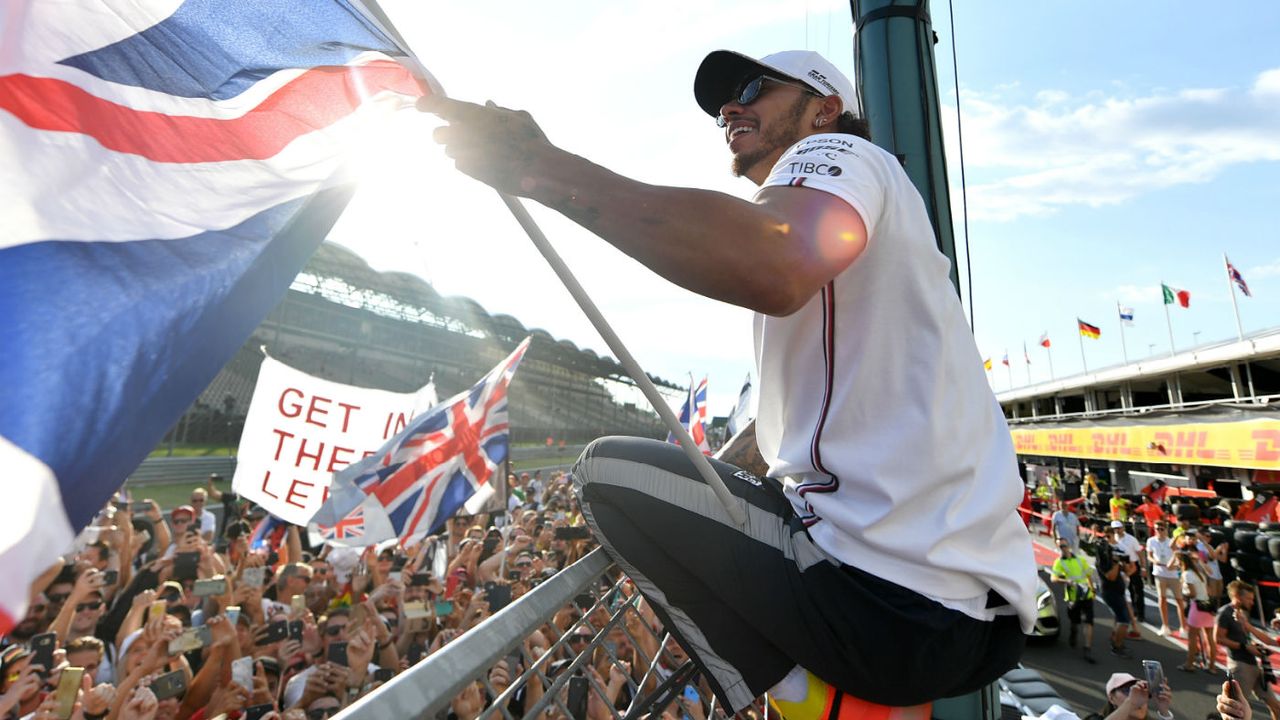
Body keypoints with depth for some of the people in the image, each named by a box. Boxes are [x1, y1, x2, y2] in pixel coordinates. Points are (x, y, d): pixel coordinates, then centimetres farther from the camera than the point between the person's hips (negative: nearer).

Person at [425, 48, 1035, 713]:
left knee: (606, 469, -4)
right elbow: (785, 419, 23)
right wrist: (685, 498, 19)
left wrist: (543, 168, -24)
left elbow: (777, 268, -32)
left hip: (890, 607, -10)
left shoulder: (836, 153, -5)